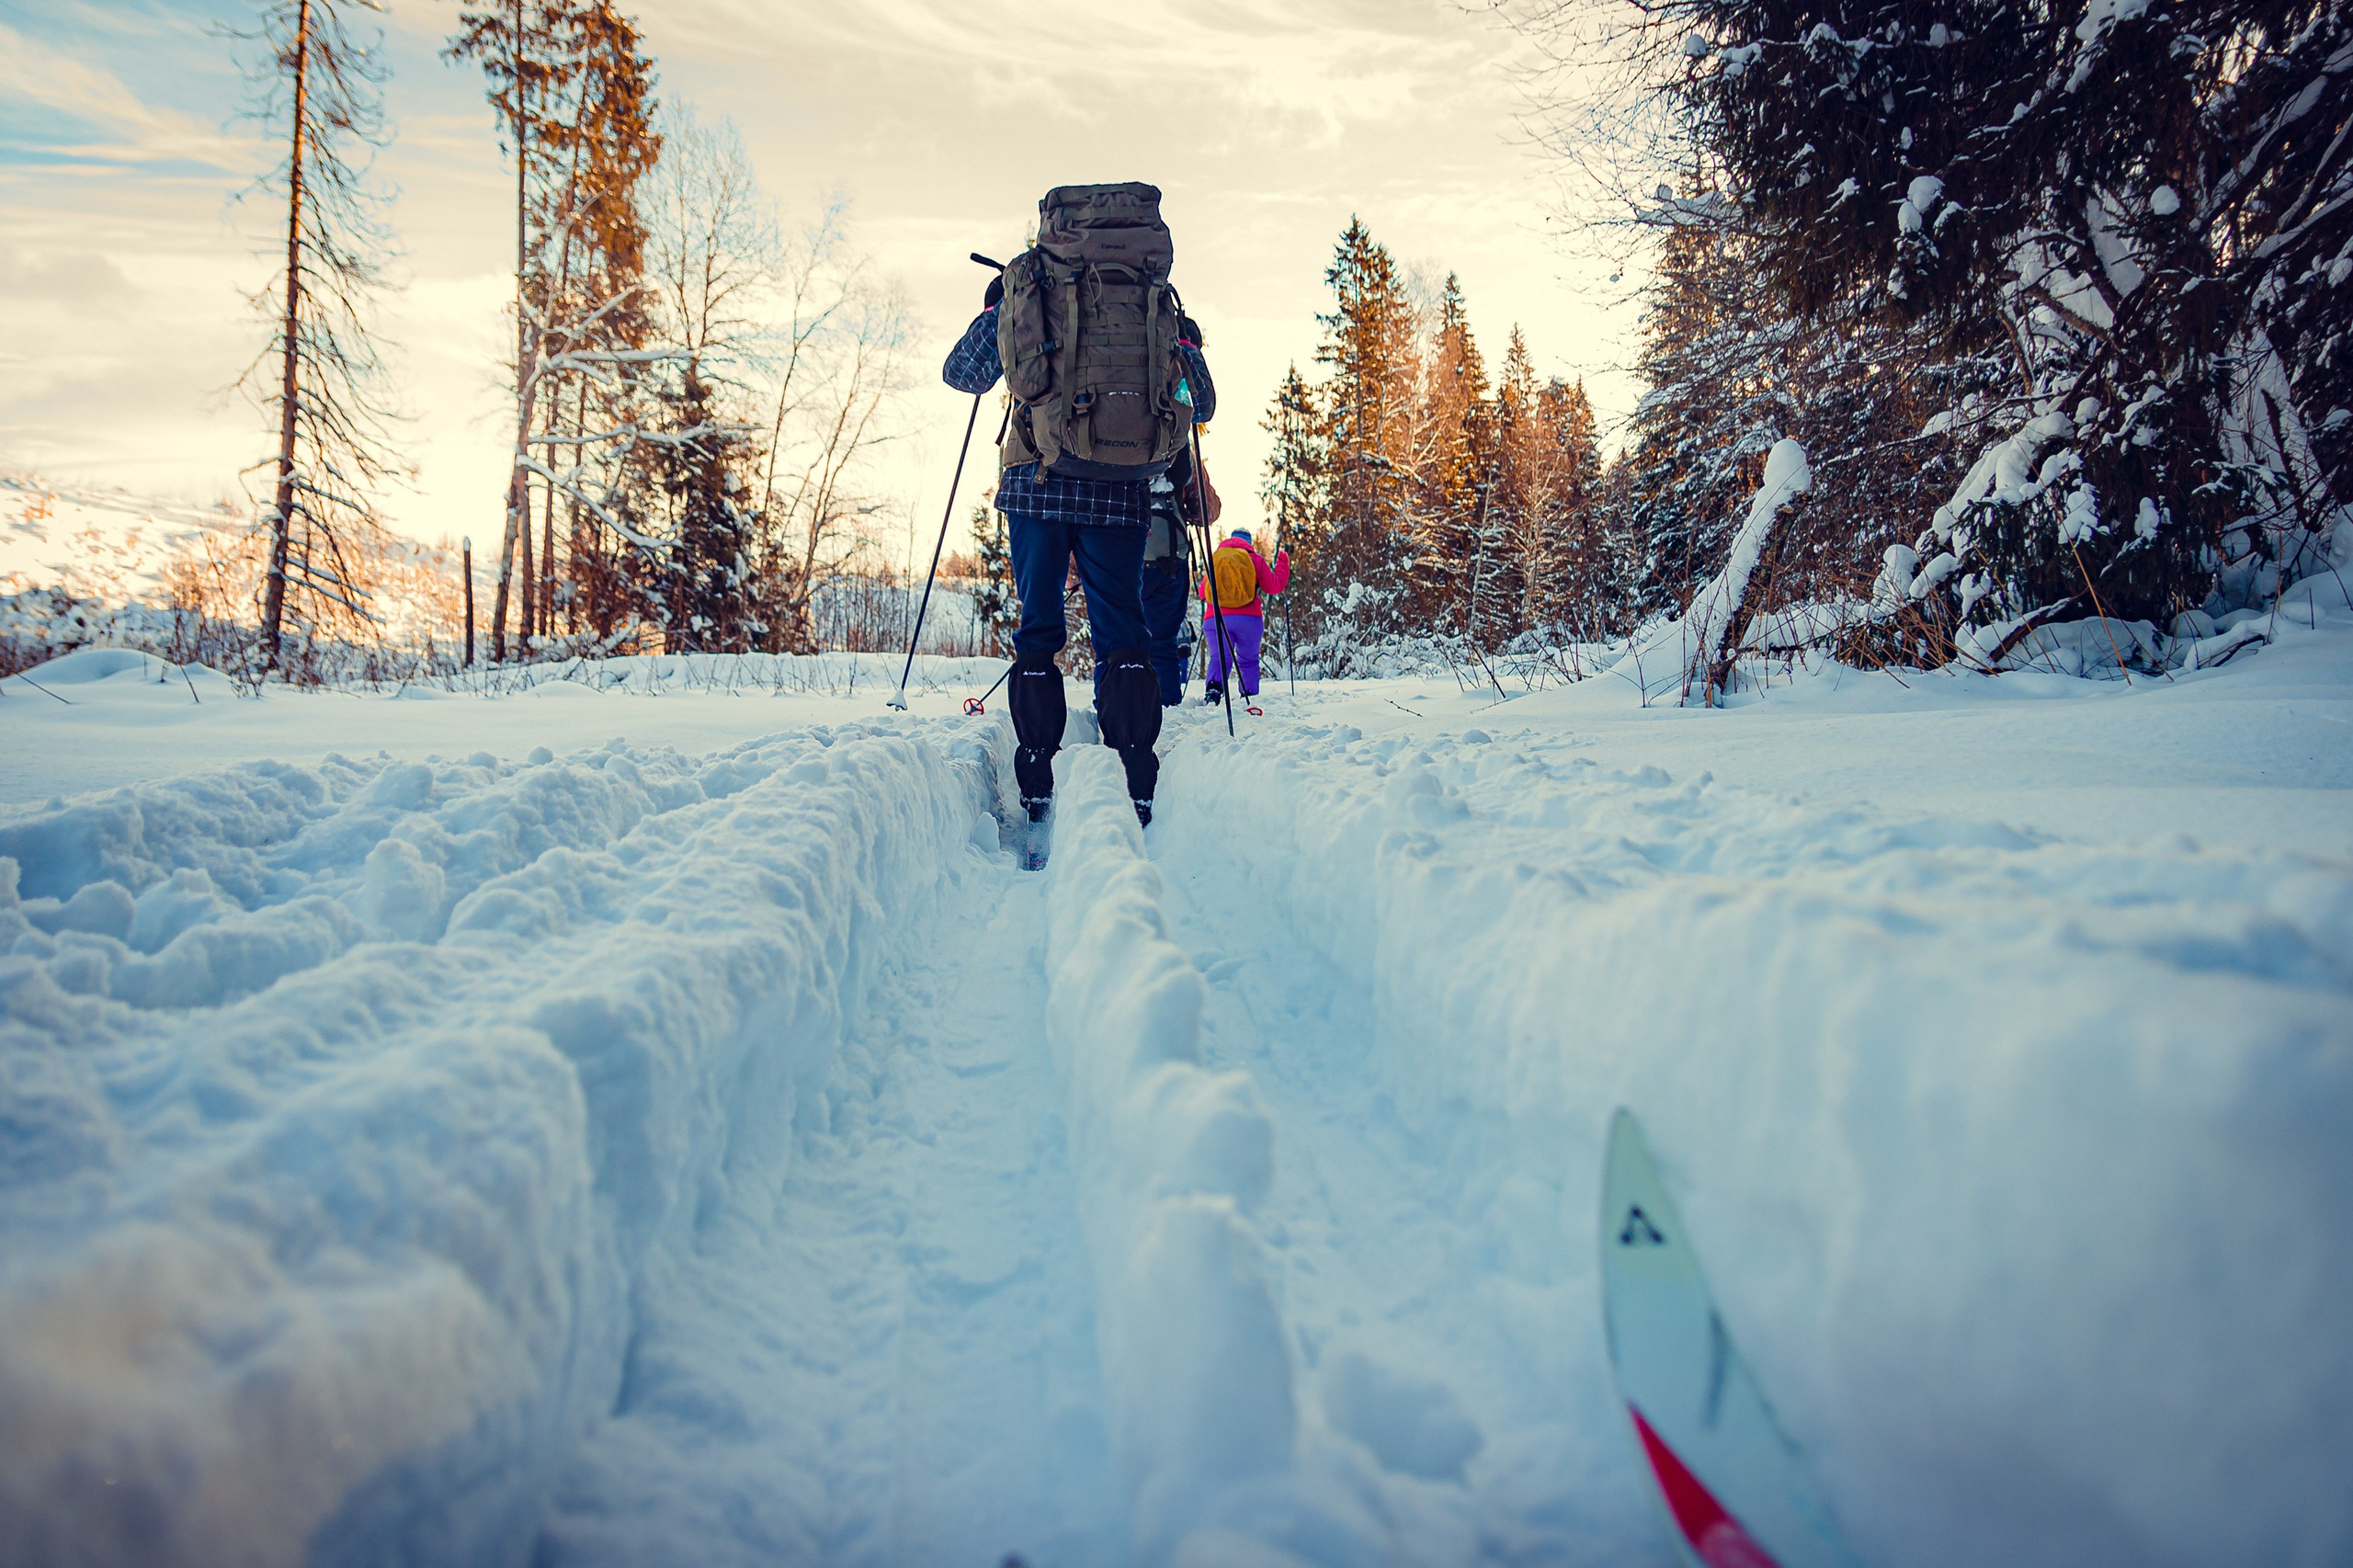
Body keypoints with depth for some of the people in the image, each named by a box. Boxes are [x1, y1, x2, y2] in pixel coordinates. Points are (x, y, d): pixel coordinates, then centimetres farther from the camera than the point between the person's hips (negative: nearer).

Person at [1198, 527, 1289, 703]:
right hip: (1249, 619, -1)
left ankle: (1214, 686, -31)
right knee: (1248, 661, 12)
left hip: (1215, 618, 1)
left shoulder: (1214, 559, 15)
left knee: (1219, 657, -4)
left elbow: (1202, 593, 21)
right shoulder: (1255, 559, 8)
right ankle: (1249, 697, 5)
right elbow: (1274, 586, 9)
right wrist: (1283, 563, 23)